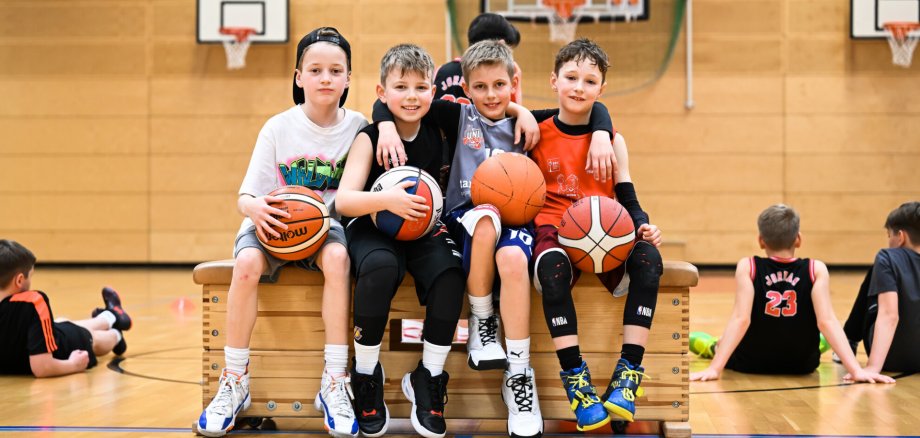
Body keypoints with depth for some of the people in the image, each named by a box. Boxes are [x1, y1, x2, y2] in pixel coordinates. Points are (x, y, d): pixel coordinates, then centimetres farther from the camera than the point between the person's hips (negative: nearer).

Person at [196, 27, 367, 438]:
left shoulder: (357, 127, -1)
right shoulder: (278, 128, -3)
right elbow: (246, 195, -3)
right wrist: (254, 207, -27)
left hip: (326, 225, 0)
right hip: (273, 224, 0)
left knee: (337, 257, -35)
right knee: (247, 262, -33)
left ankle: (334, 385, -29)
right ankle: (234, 383, -19)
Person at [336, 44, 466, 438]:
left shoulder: (438, 134, 2)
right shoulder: (369, 138, -7)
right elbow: (343, 200, -17)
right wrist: (386, 200, -35)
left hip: (424, 230, 3)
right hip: (373, 228, -3)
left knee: (450, 272, -28)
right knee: (380, 268, -36)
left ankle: (428, 379, -8)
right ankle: (366, 375, -14)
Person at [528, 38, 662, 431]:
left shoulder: (612, 140, 14)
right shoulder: (538, 135, 10)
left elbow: (627, 197, 12)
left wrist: (643, 225, -8)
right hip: (555, 231, -2)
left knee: (648, 258, -32)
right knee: (552, 266, -39)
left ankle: (629, 374, -28)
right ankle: (575, 378, -32)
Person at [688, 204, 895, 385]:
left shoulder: (748, 267, -16)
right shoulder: (815, 269, -14)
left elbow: (740, 319, -25)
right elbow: (827, 321, -22)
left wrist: (714, 368, -28)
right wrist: (856, 369, -23)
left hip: (751, 363, -1)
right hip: (802, 365, 1)